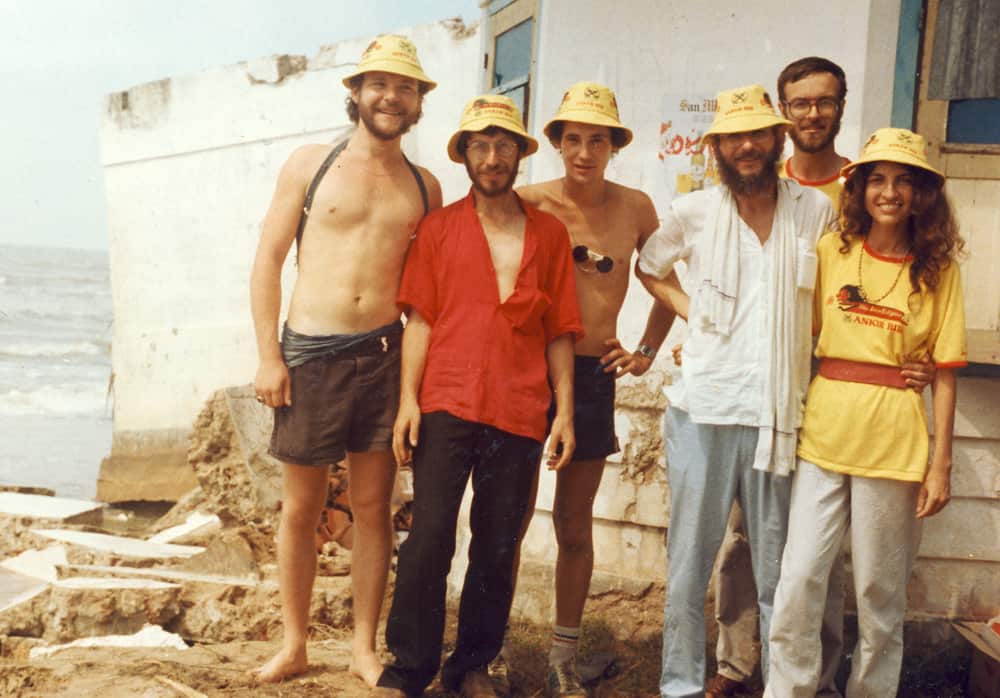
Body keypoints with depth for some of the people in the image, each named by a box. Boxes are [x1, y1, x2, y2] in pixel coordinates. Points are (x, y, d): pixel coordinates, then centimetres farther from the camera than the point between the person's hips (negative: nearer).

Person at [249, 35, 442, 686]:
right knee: (301, 508, 5)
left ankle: (365, 645, 19)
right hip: (310, 353, -2)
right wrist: (269, 356, -6)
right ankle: (294, 645, 19)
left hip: (384, 356, 2)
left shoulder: (424, 186, 9)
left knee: (374, 507, 7)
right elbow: (269, 259, 1)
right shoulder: (311, 164, 3)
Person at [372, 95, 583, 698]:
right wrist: (408, 398, -5)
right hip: (446, 405, -1)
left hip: (520, 415, 1)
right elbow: (419, 319, 4)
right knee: (429, 539, -6)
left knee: (498, 549, 6)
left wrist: (565, 411, 3)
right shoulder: (439, 228, 8)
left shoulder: (549, 234, 10)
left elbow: (559, 331, 9)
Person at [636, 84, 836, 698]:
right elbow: (648, 268, 22)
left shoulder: (816, 210, 5)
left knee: (778, 571, 5)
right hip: (704, 410, 0)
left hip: (780, 414, 0)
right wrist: (691, 311, 8)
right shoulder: (693, 213, 5)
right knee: (689, 560, 6)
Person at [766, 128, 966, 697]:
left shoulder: (938, 270, 2)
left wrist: (942, 465, -3)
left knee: (880, 591, 8)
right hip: (823, 431, 1)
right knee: (799, 578, -1)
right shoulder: (831, 251, 5)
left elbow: (945, 372, 1)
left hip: (894, 441, -1)